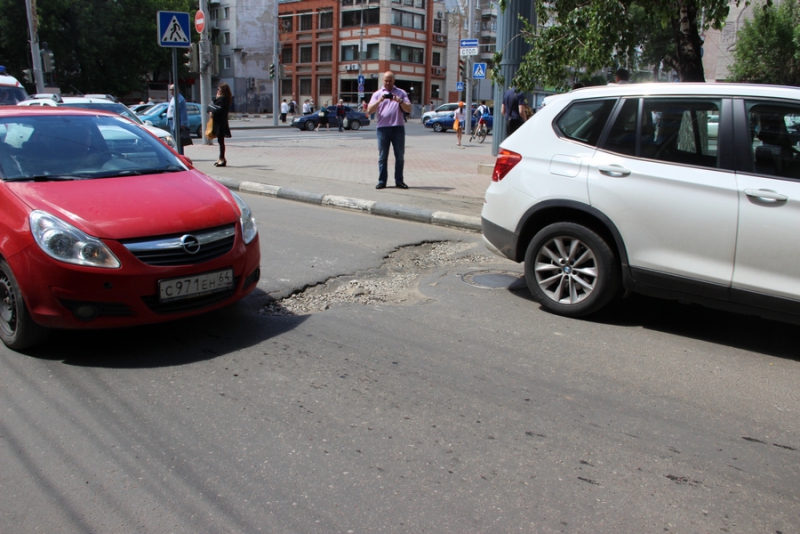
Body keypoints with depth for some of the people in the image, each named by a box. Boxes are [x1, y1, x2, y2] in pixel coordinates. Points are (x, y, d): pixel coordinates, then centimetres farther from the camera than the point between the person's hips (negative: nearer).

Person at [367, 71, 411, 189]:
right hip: (383, 128, 0)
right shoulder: (377, 94, 12)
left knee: (400, 156, 2)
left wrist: (400, 101, -12)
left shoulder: (401, 93, 12)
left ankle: (399, 180, 8)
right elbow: (369, 110, 2)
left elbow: (408, 109, 4)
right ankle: (382, 181, 5)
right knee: (382, 156, 1)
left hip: (398, 127, 0)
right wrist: (379, 101, -12)